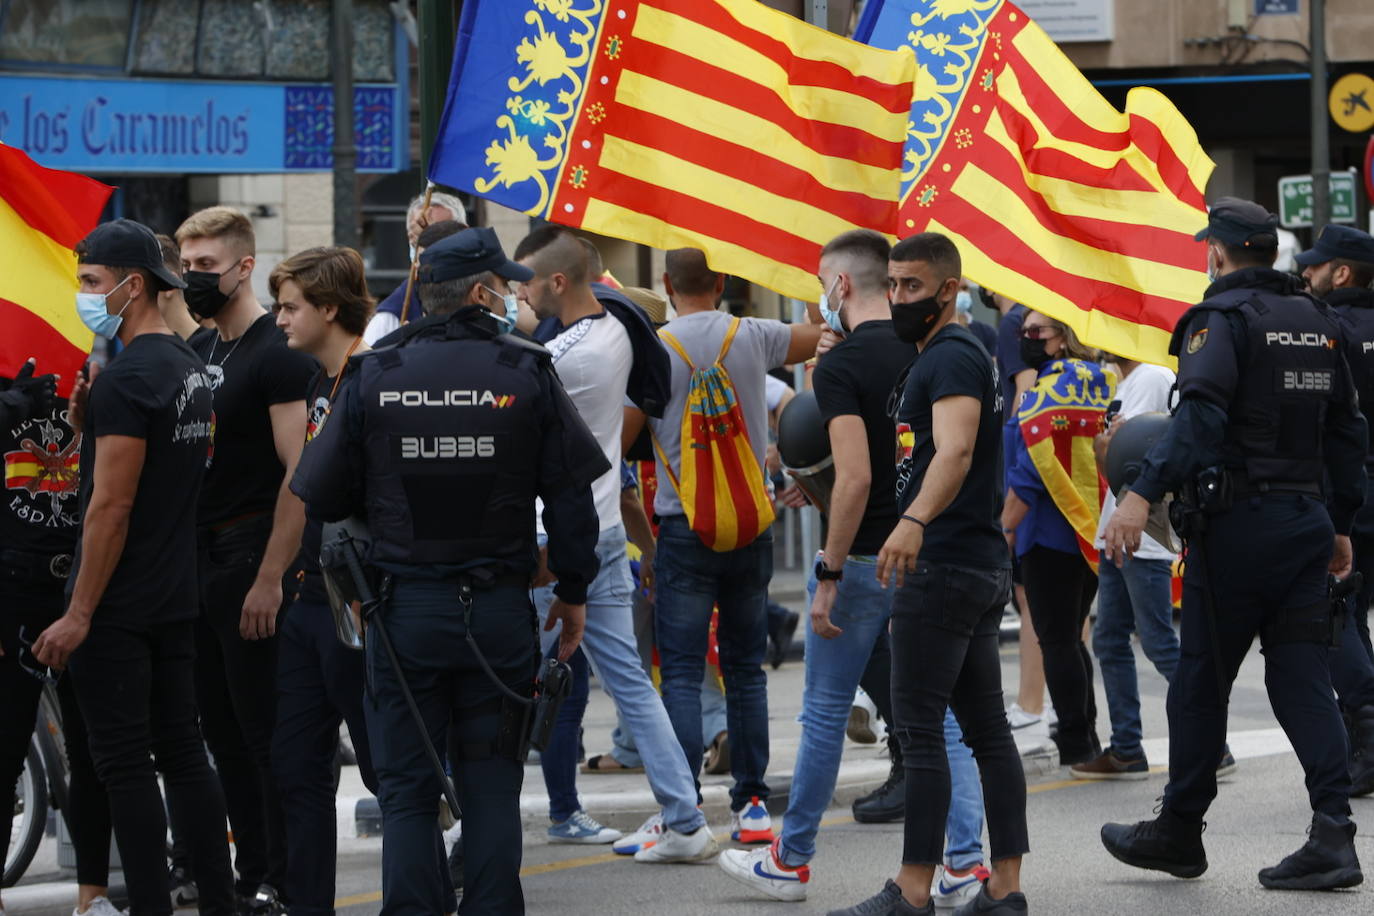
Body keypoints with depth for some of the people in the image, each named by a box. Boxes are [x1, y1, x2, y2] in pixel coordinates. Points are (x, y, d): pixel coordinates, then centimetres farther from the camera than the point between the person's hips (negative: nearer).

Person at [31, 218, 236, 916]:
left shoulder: (128, 375, -17)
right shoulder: (189, 367, 12)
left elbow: (112, 504, -20)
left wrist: (79, 614, -18)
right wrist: (90, 424, 5)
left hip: (117, 607, -9)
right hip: (176, 598, 9)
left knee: (124, 764, -5)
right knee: (182, 754, 12)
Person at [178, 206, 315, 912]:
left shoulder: (278, 355, -12)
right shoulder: (196, 351, 14)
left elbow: (301, 474, -18)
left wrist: (270, 577, -21)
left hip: (252, 559, -8)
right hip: (198, 556, 8)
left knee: (265, 729, -5)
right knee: (222, 730, 11)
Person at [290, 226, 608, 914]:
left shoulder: (373, 377, -2)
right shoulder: (526, 374, -4)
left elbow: (322, 497, 0)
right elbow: (572, 494, -2)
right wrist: (573, 591, 9)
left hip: (403, 608, 0)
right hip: (499, 611, 0)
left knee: (406, 789, 5)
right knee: (491, 785, 7)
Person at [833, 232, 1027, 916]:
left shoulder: (951, 357, -13)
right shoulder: (961, 355, 20)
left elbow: (955, 451, -31)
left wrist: (914, 521, -48)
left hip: (943, 569, -11)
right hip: (983, 568, 11)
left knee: (920, 728, -10)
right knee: (986, 727, 8)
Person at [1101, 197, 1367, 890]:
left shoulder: (1222, 318, -9)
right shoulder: (1316, 323, 14)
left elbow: (1200, 415, -25)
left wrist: (1142, 495, -32)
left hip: (1237, 521, -6)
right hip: (1307, 519, 6)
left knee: (1202, 678, 5)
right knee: (1301, 677, 3)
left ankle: (1179, 831, 14)